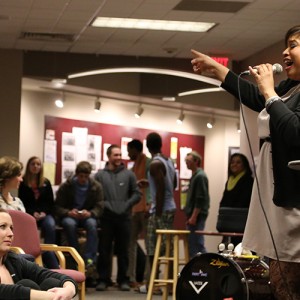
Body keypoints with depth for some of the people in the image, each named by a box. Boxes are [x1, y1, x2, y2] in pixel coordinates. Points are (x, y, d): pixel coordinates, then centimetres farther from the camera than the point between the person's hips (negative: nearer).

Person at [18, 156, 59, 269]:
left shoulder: (46, 182, 15)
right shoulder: (23, 182, 8)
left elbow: (50, 202, 13)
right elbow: (22, 202, 3)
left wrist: (44, 213, -7)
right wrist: (33, 213, -13)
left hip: (45, 213, 2)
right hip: (29, 214, -2)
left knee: (50, 225, -35)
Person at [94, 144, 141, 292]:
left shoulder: (129, 174, 7)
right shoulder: (100, 175, 4)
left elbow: (137, 194, 7)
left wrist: (127, 205, -4)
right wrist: (103, 205, -12)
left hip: (124, 218, 1)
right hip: (106, 218, -1)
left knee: (123, 250, 6)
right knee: (104, 250, 2)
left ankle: (123, 279, 12)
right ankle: (103, 279, 8)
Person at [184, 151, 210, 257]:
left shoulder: (200, 176, -13)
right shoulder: (195, 175, 17)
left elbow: (200, 199, -19)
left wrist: (194, 217, -21)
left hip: (197, 216, -10)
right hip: (193, 215, 10)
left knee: (195, 244, -9)